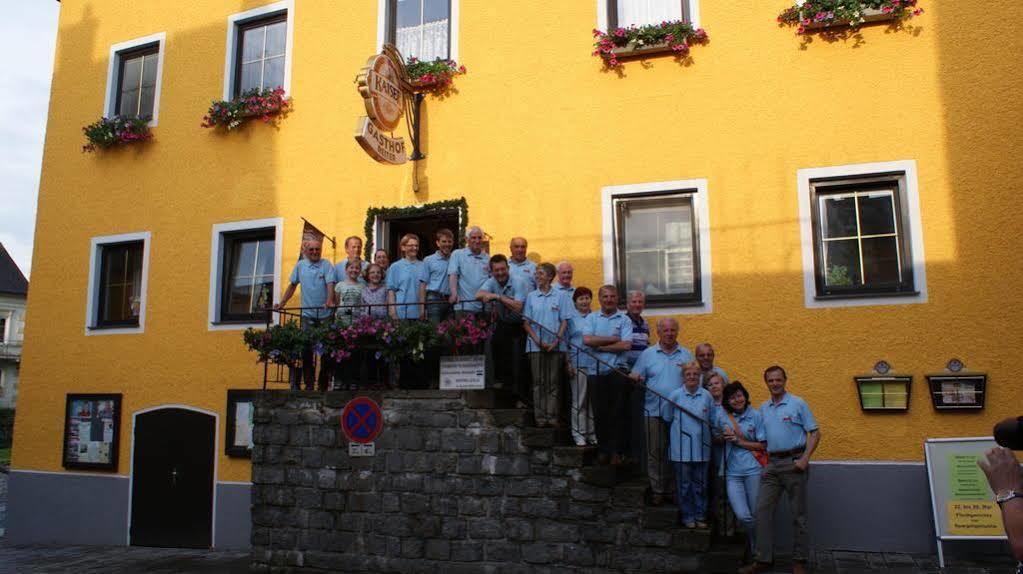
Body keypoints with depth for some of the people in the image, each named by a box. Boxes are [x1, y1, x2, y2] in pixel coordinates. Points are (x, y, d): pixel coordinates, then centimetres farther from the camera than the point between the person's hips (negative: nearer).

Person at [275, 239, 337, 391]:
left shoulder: (326, 265, -2)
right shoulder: (300, 265, 8)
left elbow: (330, 285, -12)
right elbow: (292, 285, 16)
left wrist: (329, 301, -30)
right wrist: (281, 303, 8)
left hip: (325, 314, -2)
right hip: (307, 314, 2)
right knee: (306, 350, 1)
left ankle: (324, 384, 11)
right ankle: (308, 385, 7)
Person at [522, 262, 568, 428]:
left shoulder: (559, 297, 6)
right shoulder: (531, 297, 8)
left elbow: (564, 321, 4)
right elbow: (526, 323, 5)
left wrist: (556, 340, -9)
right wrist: (538, 341, -8)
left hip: (555, 346, 0)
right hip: (536, 346, 0)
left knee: (553, 382, 0)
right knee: (538, 382, 1)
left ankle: (552, 416, 2)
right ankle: (540, 417, 3)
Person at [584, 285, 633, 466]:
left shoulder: (624, 320, 3)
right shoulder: (592, 318, 9)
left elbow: (626, 345, -11)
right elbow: (587, 340, -7)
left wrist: (599, 346, -8)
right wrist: (613, 339, -8)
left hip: (618, 371, -2)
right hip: (596, 371, 2)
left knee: (619, 412, 0)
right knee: (600, 412, 6)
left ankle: (618, 451, 8)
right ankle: (603, 449, 17)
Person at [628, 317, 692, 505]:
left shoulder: (687, 355, 11)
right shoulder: (647, 354, 7)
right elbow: (634, 377, 3)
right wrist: (635, 378, -18)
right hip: (654, 412, -1)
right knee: (655, 453, 1)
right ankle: (657, 490, 9)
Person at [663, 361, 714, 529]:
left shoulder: (707, 396, 2)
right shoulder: (675, 395, -3)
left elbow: (712, 420, 9)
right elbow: (667, 418, 7)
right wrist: (680, 427, 5)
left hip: (701, 447, 2)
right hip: (681, 447, -2)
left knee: (700, 483, 9)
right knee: (684, 483, 5)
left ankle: (700, 516, 22)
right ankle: (687, 516, 17)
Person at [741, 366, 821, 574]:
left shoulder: (798, 404, -3)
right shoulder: (763, 408, 13)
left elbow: (815, 433, -4)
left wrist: (805, 459, -14)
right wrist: (765, 457, 6)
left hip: (793, 462, -5)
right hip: (772, 463, 5)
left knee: (798, 514, 2)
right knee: (763, 510, 1)